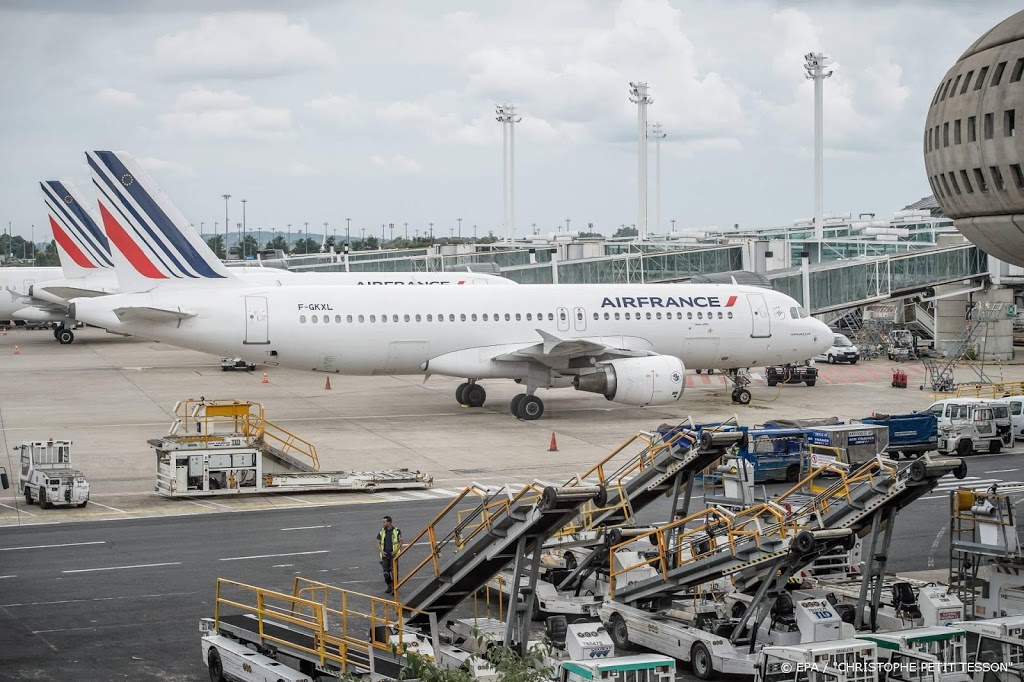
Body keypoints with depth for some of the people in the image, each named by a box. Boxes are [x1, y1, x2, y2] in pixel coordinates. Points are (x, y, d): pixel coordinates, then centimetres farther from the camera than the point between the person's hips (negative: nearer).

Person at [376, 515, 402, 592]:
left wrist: (395, 551, -12)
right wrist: (381, 551, -7)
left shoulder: (397, 531, -2)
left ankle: (394, 588, -2)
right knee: (386, 572, 2)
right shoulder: (381, 532, 6)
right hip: (385, 555, 3)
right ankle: (389, 587, 17)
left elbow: (400, 542, 1)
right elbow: (378, 543, 10)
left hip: (393, 554, -3)